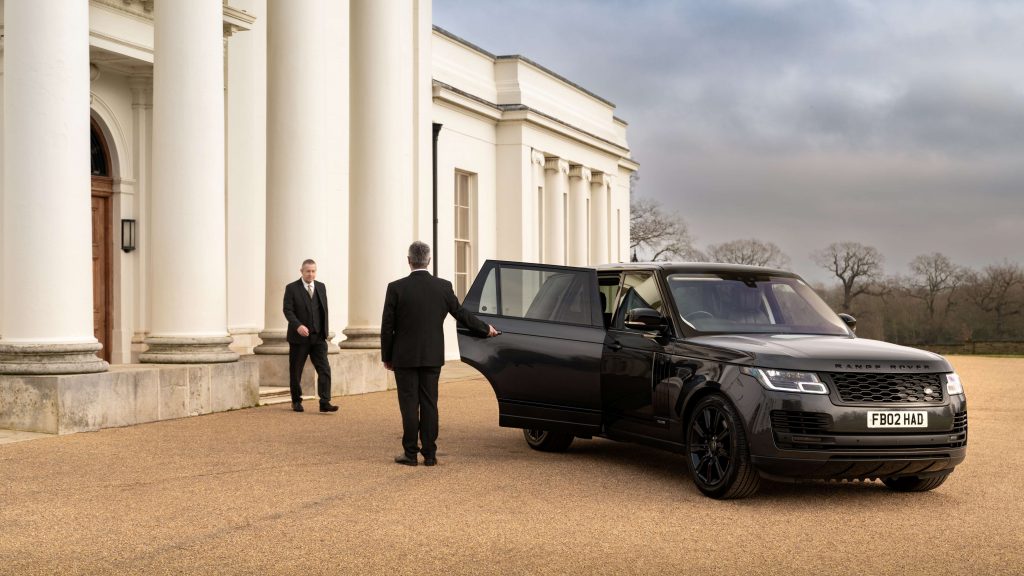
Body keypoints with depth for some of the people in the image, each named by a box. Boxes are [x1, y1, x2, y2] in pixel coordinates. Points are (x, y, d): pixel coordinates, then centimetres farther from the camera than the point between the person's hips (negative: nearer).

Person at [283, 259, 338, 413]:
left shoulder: (321, 287, 10)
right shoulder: (292, 288, -3)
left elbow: (324, 310, 14)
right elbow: (288, 310, -11)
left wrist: (325, 331, 10)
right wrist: (298, 325, -26)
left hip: (318, 337, 3)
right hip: (299, 337, -3)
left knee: (324, 369, -9)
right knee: (295, 371, 7)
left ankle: (325, 402, -10)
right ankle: (296, 401, 23)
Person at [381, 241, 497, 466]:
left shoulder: (396, 288, -9)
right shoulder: (443, 286, -2)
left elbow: (387, 326, -6)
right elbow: (461, 313, 8)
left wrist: (387, 357, 5)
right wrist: (486, 329, 24)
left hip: (405, 357, -3)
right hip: (433, 356, 3)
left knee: (409, 405, 2)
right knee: (429, 403, 7)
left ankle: (410, 453, 4)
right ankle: (429, 454, 9)